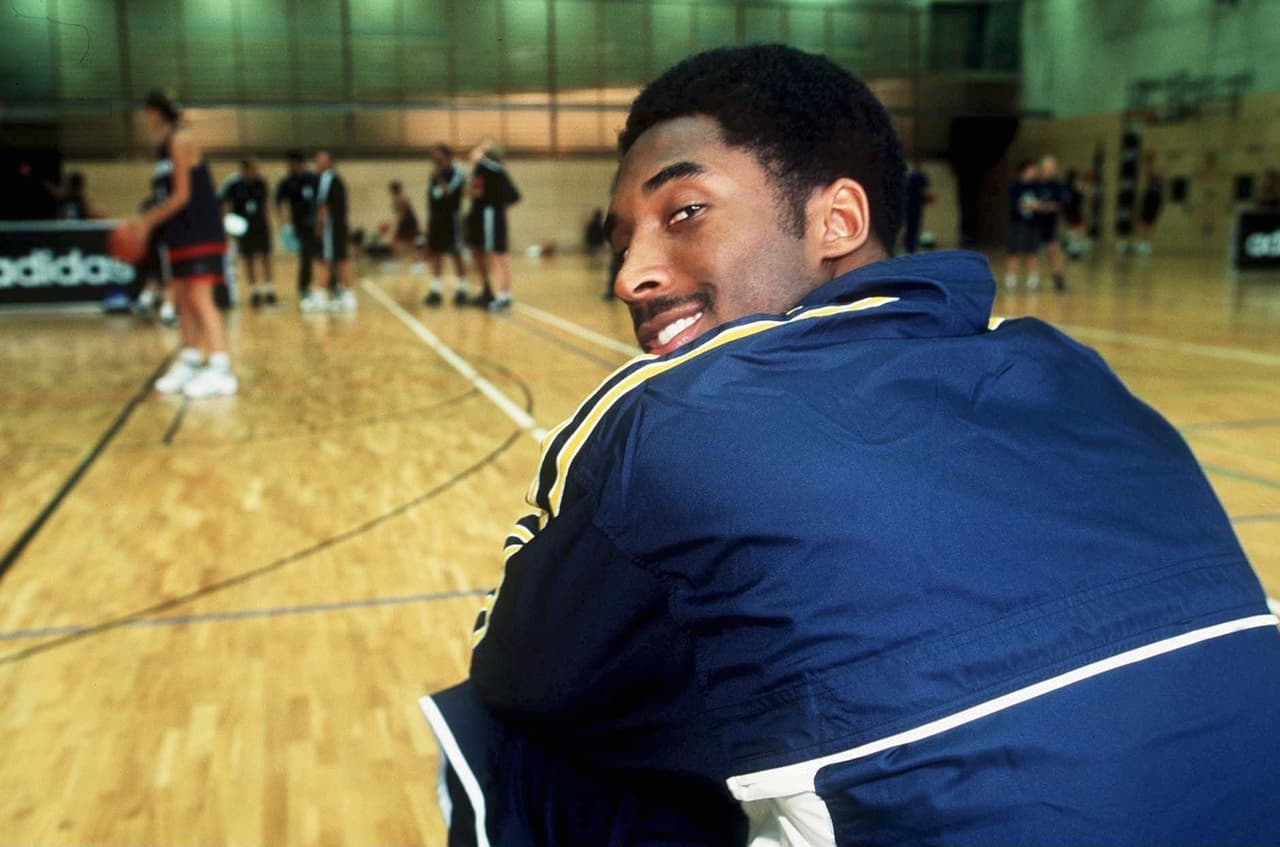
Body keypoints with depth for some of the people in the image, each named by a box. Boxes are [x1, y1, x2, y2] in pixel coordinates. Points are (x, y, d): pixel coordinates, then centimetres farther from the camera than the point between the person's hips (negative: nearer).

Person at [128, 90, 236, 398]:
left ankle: (221, 371, -14)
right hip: (180, 236, 9)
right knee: (181, 299, 11)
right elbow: (167, 198, 17)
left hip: (201, 234, -9)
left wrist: (147, 221, -10)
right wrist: (146, 222, 7)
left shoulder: (180, 141, -10)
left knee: (200, 298, -13)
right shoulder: (164, 147, 16)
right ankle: (189, 364, 19)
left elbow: (181, 195, -15)